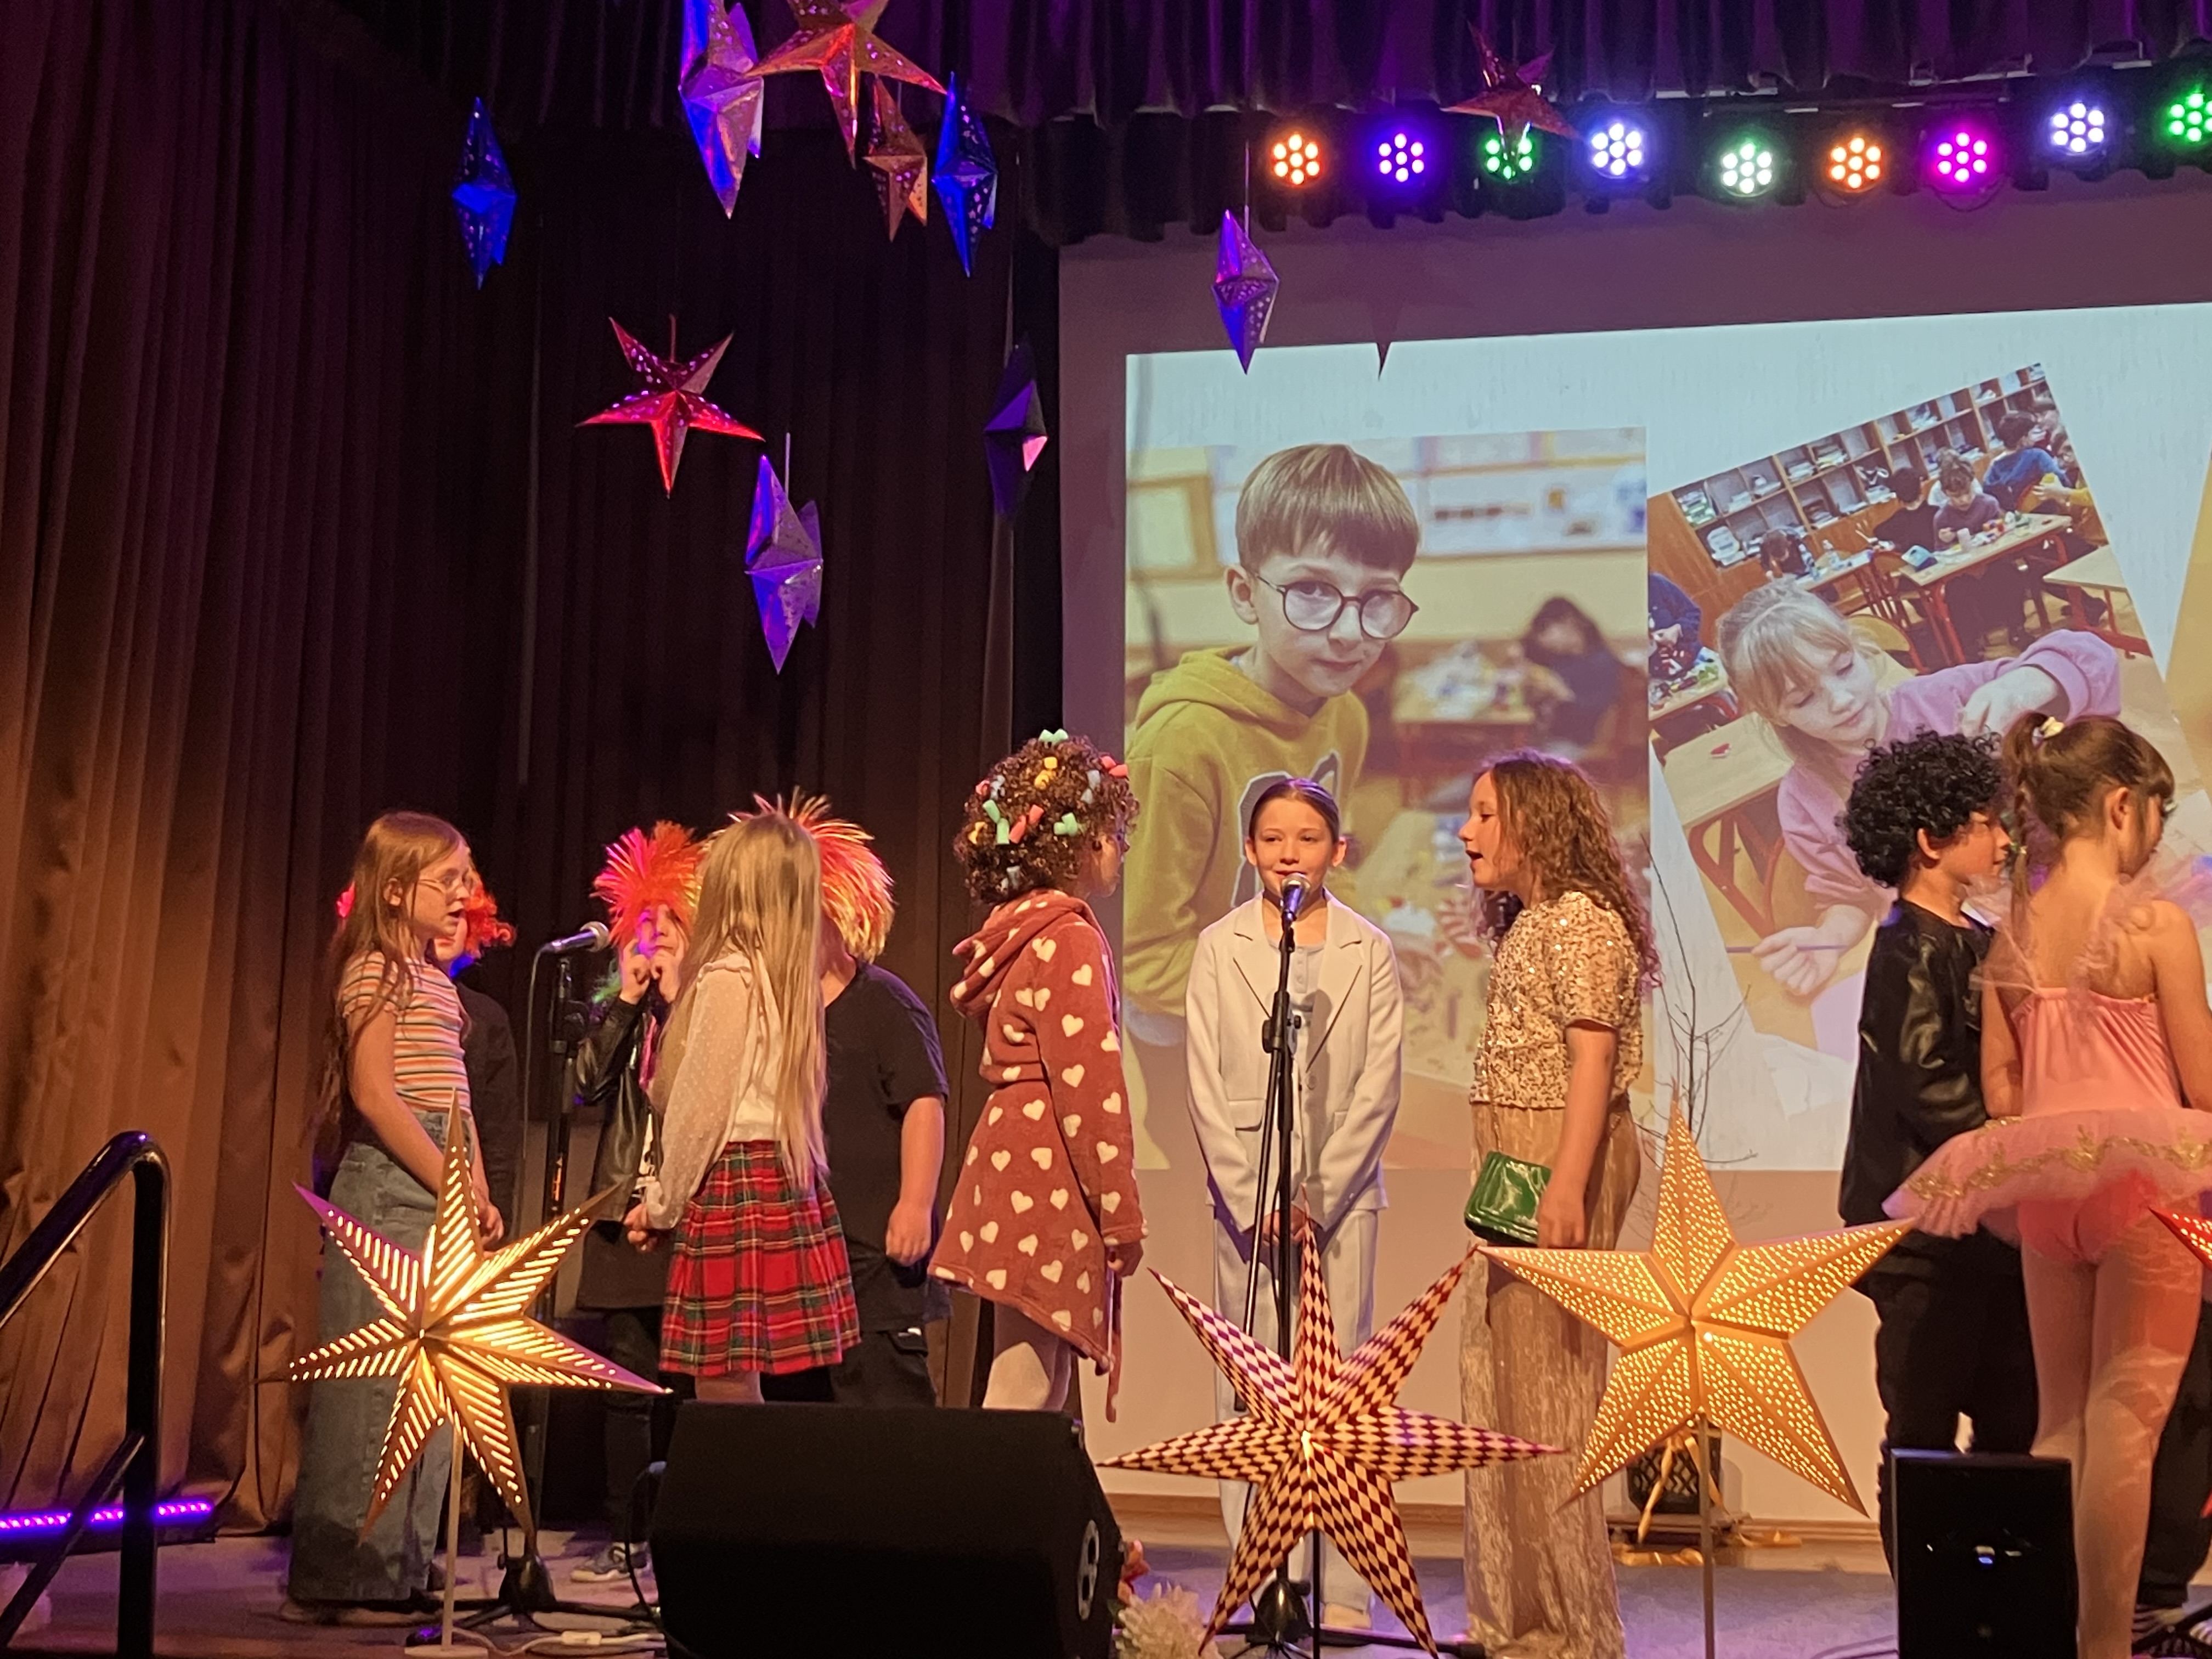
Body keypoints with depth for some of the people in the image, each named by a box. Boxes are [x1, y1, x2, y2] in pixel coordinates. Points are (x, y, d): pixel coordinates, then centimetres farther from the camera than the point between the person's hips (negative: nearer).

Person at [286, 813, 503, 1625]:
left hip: (439, 1194, 9)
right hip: (389, 1186, -9)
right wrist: (449, 1185, -16)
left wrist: (480, 1193, 12)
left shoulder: (436, 980, 19)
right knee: (375, 1378, -7)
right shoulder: (376, 971, -7)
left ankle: (396, 1571, 15)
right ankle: (343, 1577, -1)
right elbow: (374, 1094, -16)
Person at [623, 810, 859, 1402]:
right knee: (743, 1386, 9)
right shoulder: (791, 979, 12)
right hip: (789, 1184, 8)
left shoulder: (728, 976, -11)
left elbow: (701, 1107, -10)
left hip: (734, 1183, -8)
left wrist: (663, 1205, 1)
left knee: (726, 1386, -6)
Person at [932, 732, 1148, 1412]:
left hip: (1011, 1155, 10)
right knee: (1022, 1398, -7)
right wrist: (1121, 1215, -11)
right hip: (1048, 1182, -10)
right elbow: (1089, 1084, -17)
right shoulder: (1070, 938, -13)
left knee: (1036, 1391, 12)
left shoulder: (1015, 928, 16)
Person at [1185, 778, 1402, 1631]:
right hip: (1244, 1197, 1)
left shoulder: (1369, 951, 5)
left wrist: (1319, 1194, -8)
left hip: (1340, 1193, -1)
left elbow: (1379, 1085, 0)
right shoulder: (1220, 948, 7)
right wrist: (1254, 1197, -6)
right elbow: (1205, 1087, 2)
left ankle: (1342, 1588, 2)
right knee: (1247, 1388, -1)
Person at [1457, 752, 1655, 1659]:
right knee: (1500, 1378, 12)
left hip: (1561, 1158, -10)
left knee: (1547, 1386, -5)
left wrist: (1567, 1184, -26)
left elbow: (1594, 1057, -19)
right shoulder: (1526, 923, 18)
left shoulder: (1579, 918, -11)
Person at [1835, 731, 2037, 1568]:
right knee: (1925, 1434, -1)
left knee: (2014, 1423, 12)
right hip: (1926, 1227, -9)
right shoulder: (1911, 949, -12)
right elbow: (1930, 1089, -19)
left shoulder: (1977, 944, 15)